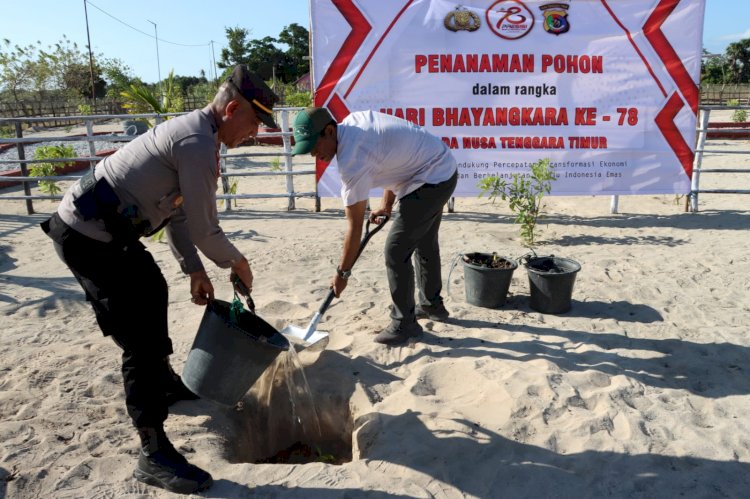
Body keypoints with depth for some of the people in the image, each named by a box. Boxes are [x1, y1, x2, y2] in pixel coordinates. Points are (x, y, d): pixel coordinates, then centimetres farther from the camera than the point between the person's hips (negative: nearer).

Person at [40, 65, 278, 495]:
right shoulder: (198, 143, -21)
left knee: (152, 292, 27)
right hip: (88, 237, -11)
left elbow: (177, 211, 15)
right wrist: (237, 261, 0)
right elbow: (205, 229, -19)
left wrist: (195, 270, 15)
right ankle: (154, 455, 0)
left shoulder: (191, 131, 11)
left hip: (106, 228, 11)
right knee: (141, 339, -10)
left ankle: (164, 384, 48)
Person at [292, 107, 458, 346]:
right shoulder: (352, 121, -2)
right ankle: (432, 304, 41)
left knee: (396, 251, -8)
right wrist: (387, 205, 13)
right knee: (424, 242, 24)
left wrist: (342, 273, -11)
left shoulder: (352, 161, -28)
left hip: (431, 180, -10)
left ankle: (405, 323, 7)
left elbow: (355, 227, -21)